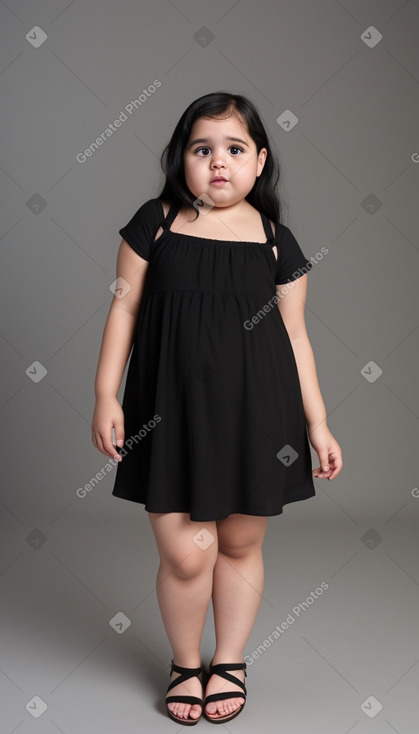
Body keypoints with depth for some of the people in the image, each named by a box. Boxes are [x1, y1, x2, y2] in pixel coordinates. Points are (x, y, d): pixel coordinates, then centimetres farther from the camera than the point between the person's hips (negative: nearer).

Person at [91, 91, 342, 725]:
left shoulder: (275, 239, 4)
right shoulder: (156, 221, 2)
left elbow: (294, 335, 8)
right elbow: (125, 306, 5)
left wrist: (317, 423, 7)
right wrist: (106, 395, -1)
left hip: (255, 409, 1)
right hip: (171, 407, -1)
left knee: (240, 544, 11)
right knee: (185, 552, -2)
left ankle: (230, 662, 35)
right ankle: (185, 662, 27)